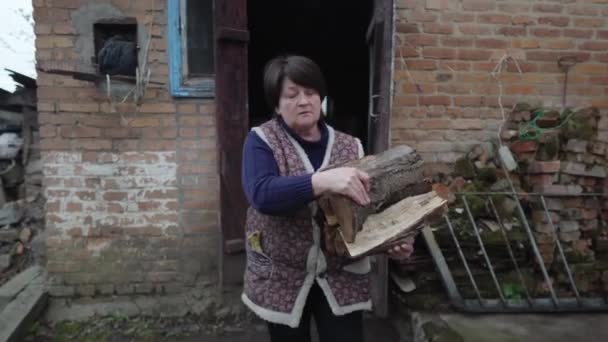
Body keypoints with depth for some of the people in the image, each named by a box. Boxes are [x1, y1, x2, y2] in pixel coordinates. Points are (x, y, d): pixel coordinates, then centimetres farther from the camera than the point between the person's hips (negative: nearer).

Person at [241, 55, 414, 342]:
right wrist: (324, 181, -38)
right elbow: (261, 194, -25)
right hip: (281, 278, -1)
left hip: (342, 277, 2)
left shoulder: (350, 147, 1)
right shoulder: (261, 140, -7)